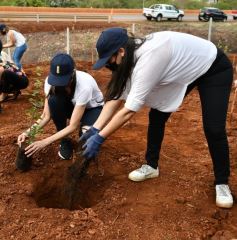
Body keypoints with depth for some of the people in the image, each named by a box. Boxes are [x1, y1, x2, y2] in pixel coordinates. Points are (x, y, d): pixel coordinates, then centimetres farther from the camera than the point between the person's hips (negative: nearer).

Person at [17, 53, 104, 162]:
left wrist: (44, 142, -43)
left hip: (93, 108, -4)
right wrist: (29, 132, -36)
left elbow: (73, 126, -38)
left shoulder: (84, 85, -39)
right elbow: (46, 115, -19)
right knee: (54, 100, -31)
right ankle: (65, 141, -9)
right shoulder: (50, 81, -26)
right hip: (72, 106, 4)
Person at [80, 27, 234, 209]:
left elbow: (129, 110, -38)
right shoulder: (132, 56, -15)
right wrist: (95, 129, -16)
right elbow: (116, 97, -10)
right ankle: (151, 166, 18)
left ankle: (222, 183, 7)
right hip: (184, 70, 8)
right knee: (157, 116, 1)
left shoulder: (149, 57, -40)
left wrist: (99, 138, -32)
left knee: (213, 129, -13)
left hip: (214, 69, -8)